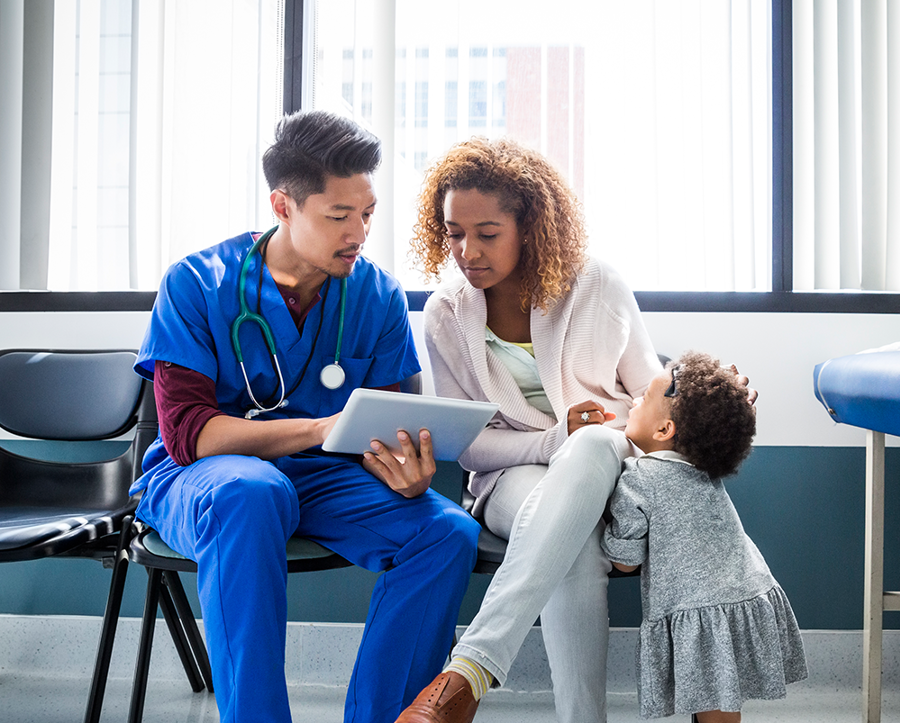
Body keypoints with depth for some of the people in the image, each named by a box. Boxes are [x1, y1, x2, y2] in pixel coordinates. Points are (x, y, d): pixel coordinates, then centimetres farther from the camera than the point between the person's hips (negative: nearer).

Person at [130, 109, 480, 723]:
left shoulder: (379, 295, 2)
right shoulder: (197, 285, -8)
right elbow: (186, 430, -16)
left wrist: (406, 471, -24)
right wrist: (320, 429, -29)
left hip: (323, 476, 3)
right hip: (197, 475, -3)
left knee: (450, 533, -22)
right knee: (250, 493, -39)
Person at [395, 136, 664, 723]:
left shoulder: (599, 287, 2)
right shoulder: (446, 314, 3)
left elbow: (654, 393, 11)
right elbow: (466, 444, 2)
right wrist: (554, 441, -18)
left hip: (609, 462, 0)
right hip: (515, 474, 0)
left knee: (594, 445, -41)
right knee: (573, 548, -40)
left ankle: (468, 674, -52)